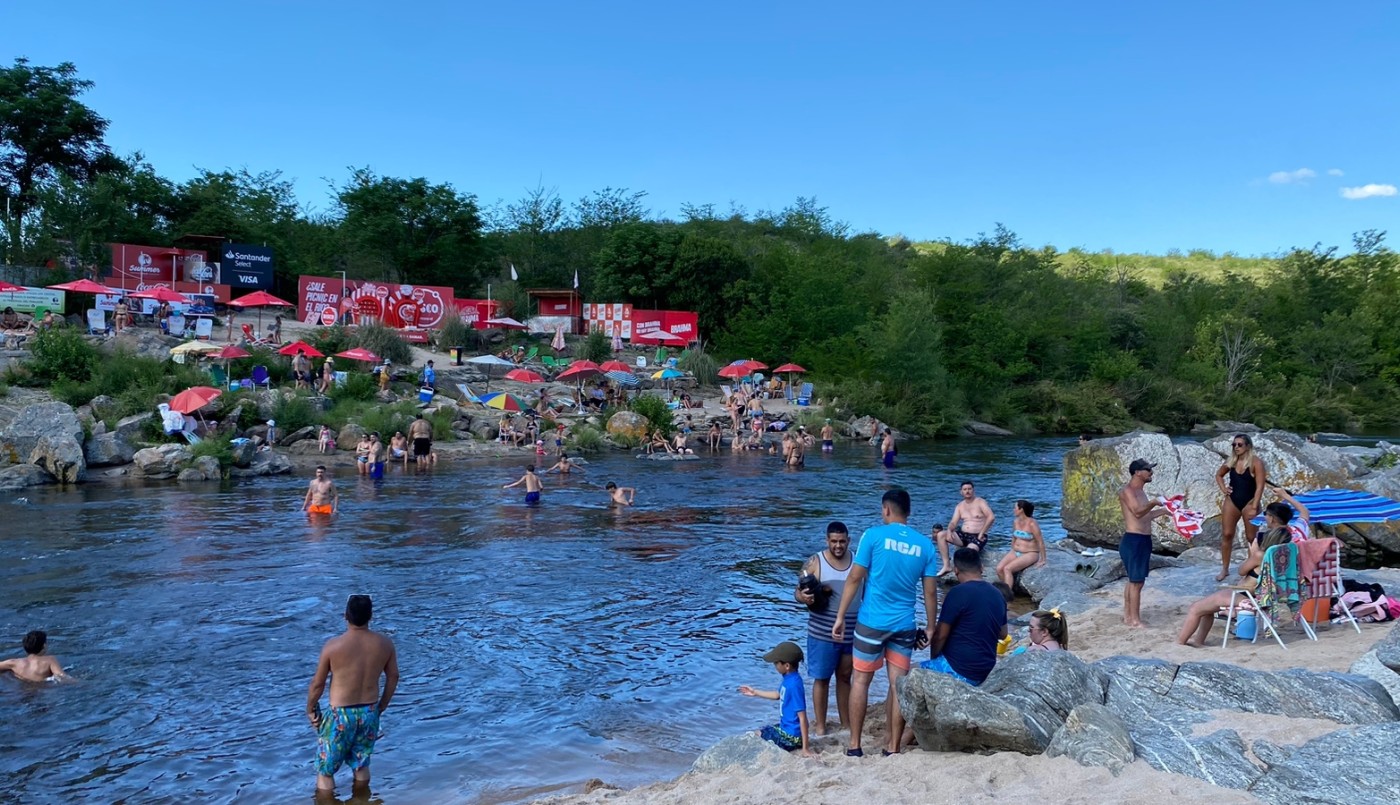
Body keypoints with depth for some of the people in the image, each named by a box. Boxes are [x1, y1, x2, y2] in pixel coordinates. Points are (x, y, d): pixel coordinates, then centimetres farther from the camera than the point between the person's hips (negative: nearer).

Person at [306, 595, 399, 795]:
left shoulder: (333, 646, -18)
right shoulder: (385, 643, -8)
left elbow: (318, 683, -8)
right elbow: (393, 677, 3)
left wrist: (310, 709, 10)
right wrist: (381, 707, 18)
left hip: (341, 715, -4)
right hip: (370, 713, 4)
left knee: (325, 771, 14)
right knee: (361, 765, 23)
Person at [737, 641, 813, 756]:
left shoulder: (794, 685, -28)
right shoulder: (789, 678, -2)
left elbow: (802, 718, -26)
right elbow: (778, 695, 20)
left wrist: (805, 748, -25)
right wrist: (755, 692, 24)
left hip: (790, 736, -9)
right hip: (784, 727, 9)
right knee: (757, 734, 23)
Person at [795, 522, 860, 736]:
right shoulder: (815, 562, -9)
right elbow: (798, 593, -7)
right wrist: (803, 597, -30)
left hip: (852, 633, 3)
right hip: (823, 633, -3)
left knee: (845, 677, 14)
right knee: (822, 678, 4)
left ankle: (846, 724, 24)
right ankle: (820, 726, 14)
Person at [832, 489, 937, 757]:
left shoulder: (874, 535, -7)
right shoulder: (925, 544, 2)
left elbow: (854, 579, -7)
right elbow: (930, 592, 4)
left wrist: (840, 617, -2)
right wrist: (930, 627, 15)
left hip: (872, 622, -3)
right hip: (904, 625, 3)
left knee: (860, 680, 8)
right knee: (899, 685, 7)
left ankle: (854, 746, 13)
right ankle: (893, 749, 12)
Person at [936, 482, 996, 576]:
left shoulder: (980, 502, -3)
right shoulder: (960, 506, 14)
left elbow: (991, 517, -17)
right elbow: (953, 522, 7)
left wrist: (981, 534, -18)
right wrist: (949, 530, -17)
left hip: (977, 537, -6)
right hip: (963, 535, 6)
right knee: (940, 535, -14)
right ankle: (946, 566, -16)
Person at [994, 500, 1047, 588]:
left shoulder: (1032, 524, -18)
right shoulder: (1015, 522, 6)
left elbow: (1040, 542, -17)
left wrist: (1042, 560, -16)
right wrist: (1011, 554, 14)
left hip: (1030, 554, -7)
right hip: (1015, 552, 7)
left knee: (1007, 569, -27)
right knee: (999, 568, -16)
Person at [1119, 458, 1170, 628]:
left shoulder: (1139, 492, 17)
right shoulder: (1127, 490, -14)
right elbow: (1137, 512, -28)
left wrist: (1165, 510, 24)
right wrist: (1154, 503, -42)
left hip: (1143, 540, 10)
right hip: (1133, 540, -10)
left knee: (1133, 580, 15)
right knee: (1137, 581, -6)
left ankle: (1128, 615, 23)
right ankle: (1135, 620, -2)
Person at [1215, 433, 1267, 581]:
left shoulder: (1256, 462, -11)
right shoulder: (1231, 461, 6)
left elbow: (1260, 486, -16)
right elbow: (1219, 475, 24)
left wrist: (1254, 507, -20)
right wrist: (1223, 488, 5)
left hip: (1249, 502, -5)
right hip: (1231, 501, 5)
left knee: (1251, 538, 2)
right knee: (1226, 534, 3)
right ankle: (1224, 568, 10)